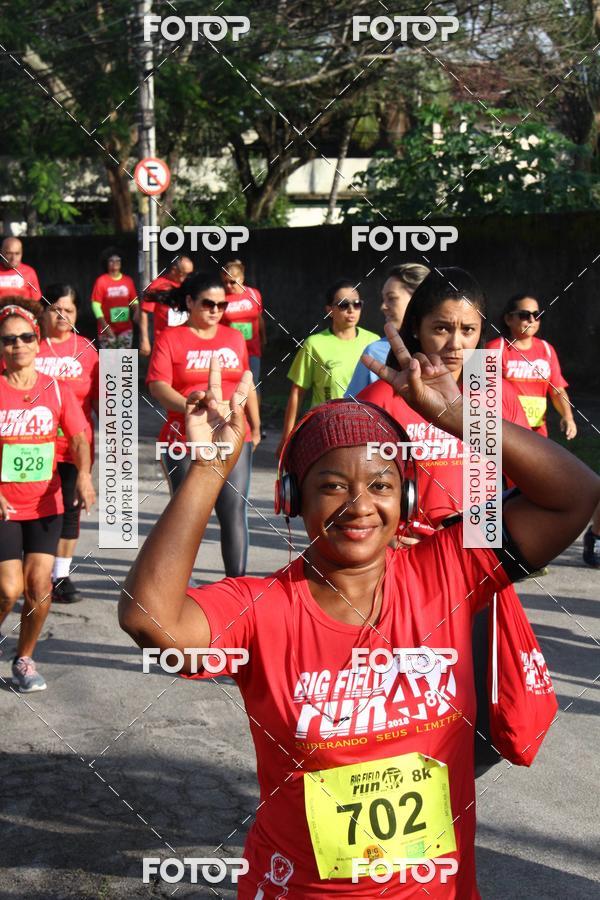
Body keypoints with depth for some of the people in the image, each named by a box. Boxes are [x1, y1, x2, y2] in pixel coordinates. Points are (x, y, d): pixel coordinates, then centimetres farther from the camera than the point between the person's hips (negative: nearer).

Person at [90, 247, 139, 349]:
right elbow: (96, 304, -8)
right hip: (107, 329, -3)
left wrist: (136, 312, -11)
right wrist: (104, 325, -16)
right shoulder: (101, 281, -6)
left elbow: (134, 301, 12)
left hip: (125, 328, 3)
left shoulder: (128, 280, 6)